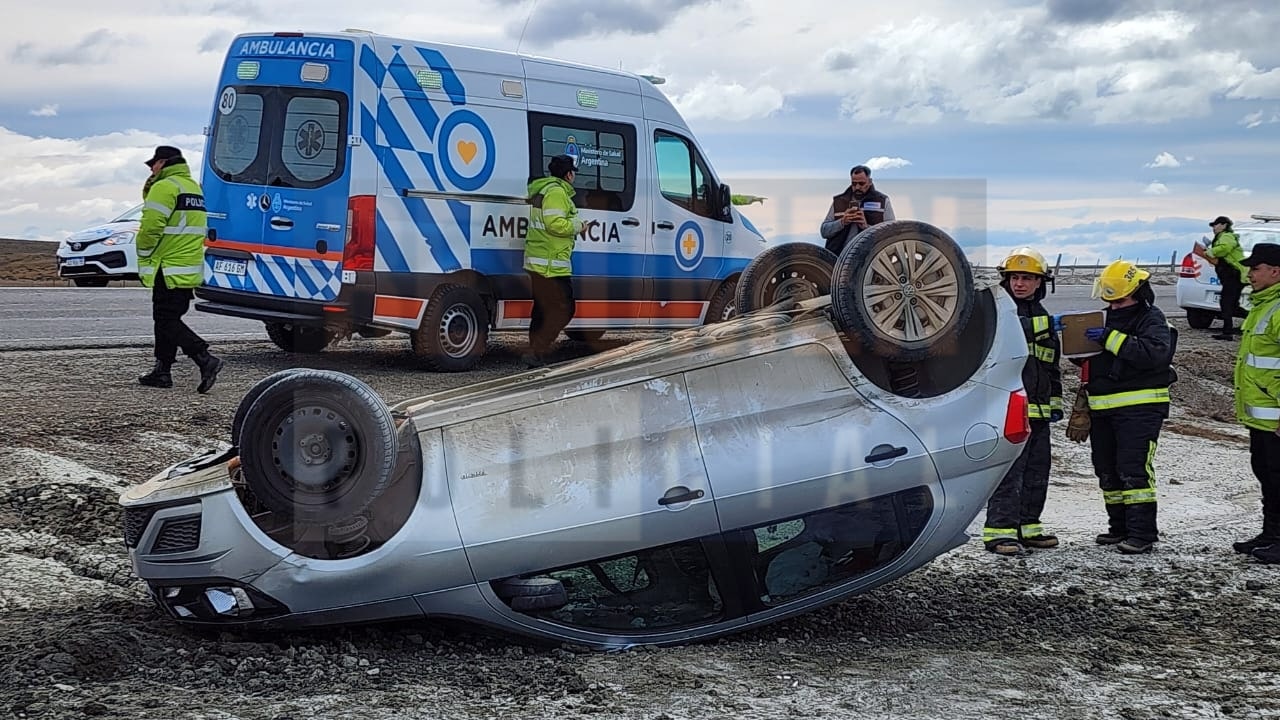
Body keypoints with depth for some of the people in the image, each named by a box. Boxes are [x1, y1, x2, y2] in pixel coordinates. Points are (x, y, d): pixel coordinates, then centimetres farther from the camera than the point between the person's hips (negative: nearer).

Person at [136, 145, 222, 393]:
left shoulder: (165, 187, -12)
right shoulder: (194, 187, 20)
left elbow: (151, 226, -19)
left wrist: (143, 254, -3)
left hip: (169, 268, -10)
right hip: (191, 268, 10)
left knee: (167, 321, -8)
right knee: (168, 319, 15)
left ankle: (205, 360, -20)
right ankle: (162, 371, 17)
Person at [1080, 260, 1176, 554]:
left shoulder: (1152, 319, -6)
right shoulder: (1110, 318, 19)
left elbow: (1155, 353, -26)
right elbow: (1094, 360, 32)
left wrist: (1111, 339, -26)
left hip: (1140, 407, -8)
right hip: (1103, 408, 9)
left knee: (1134, 469, -13)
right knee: (1107, 470, 11)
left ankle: (1142, 532, -10)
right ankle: (1120, 527, 20)